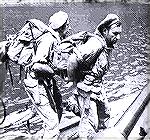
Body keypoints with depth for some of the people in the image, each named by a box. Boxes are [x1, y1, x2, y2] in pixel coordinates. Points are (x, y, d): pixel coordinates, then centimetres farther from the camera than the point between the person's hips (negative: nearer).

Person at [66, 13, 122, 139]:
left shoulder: (108, 44, 1)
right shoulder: (95, 44, -29)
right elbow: (73, 60, -34)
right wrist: (74, 80, -19)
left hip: (98, 85, 10)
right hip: (87, 88, -9)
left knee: (104, 113, 26)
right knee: (90, 121, -1)